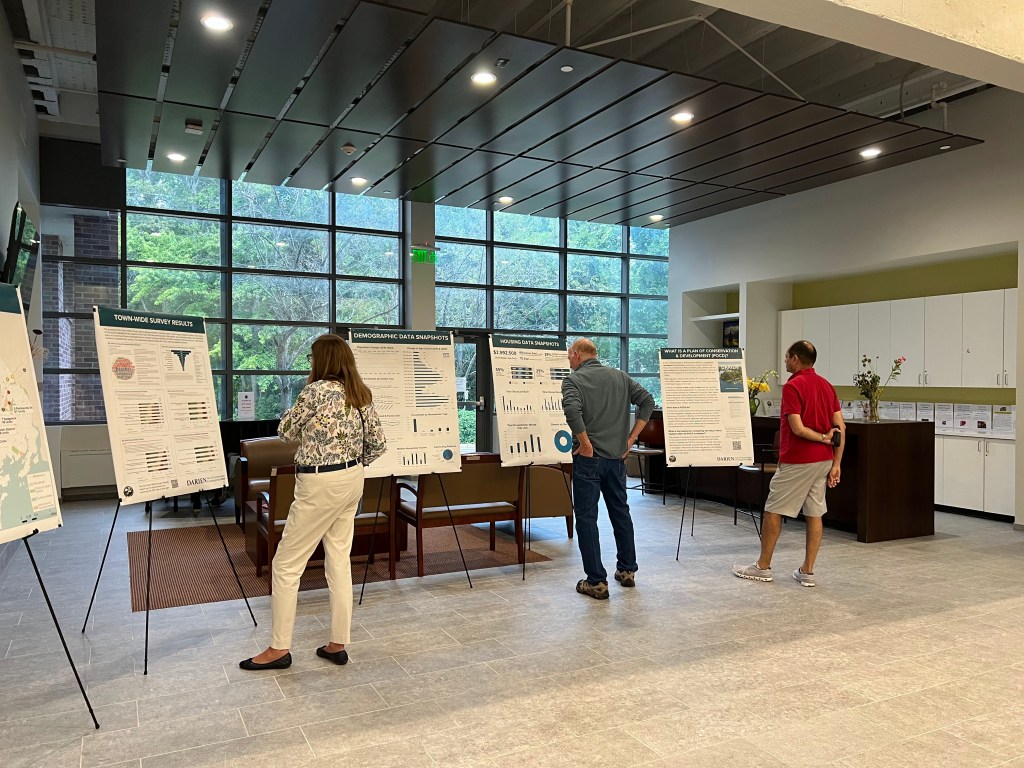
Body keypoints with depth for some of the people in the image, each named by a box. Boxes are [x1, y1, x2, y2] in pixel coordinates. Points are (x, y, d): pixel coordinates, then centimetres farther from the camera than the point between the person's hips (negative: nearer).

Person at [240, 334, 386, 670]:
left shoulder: (317, 390, -15)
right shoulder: (362, 394, 5)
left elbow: (287, 431, -2)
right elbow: (378, 443, 9)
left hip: (321, 485, -8)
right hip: (352, 481, 8)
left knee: (286, 564, 4)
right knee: (339, 560, 12)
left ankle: (279, 648, 11)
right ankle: (338, 644, 18)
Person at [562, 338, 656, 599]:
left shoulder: (574, 380, -7)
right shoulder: (619, 376, 9)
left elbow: (572, 410, -26)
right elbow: (647, 400, 5)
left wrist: (585, 442, -15)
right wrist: (631, 437, 5)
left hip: (588, 457, -6)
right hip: (617, 456, 6)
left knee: (586, 517, 2)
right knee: (620, 511, 19)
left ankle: (596, 582, 3)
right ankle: (627, 570, 30)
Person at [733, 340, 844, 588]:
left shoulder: (793, 386, -14)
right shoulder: (827, 385, 9)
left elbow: (797, 428, -22)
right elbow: (840, 427, 6)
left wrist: (823, 438, -7)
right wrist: (836, 464, 5)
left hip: (797, 460, -8)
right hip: (824, 460, 8)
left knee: (773, 511, 4)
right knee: (814, 514, 9)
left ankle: (763, 567, 12)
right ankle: (807, 571, 12)